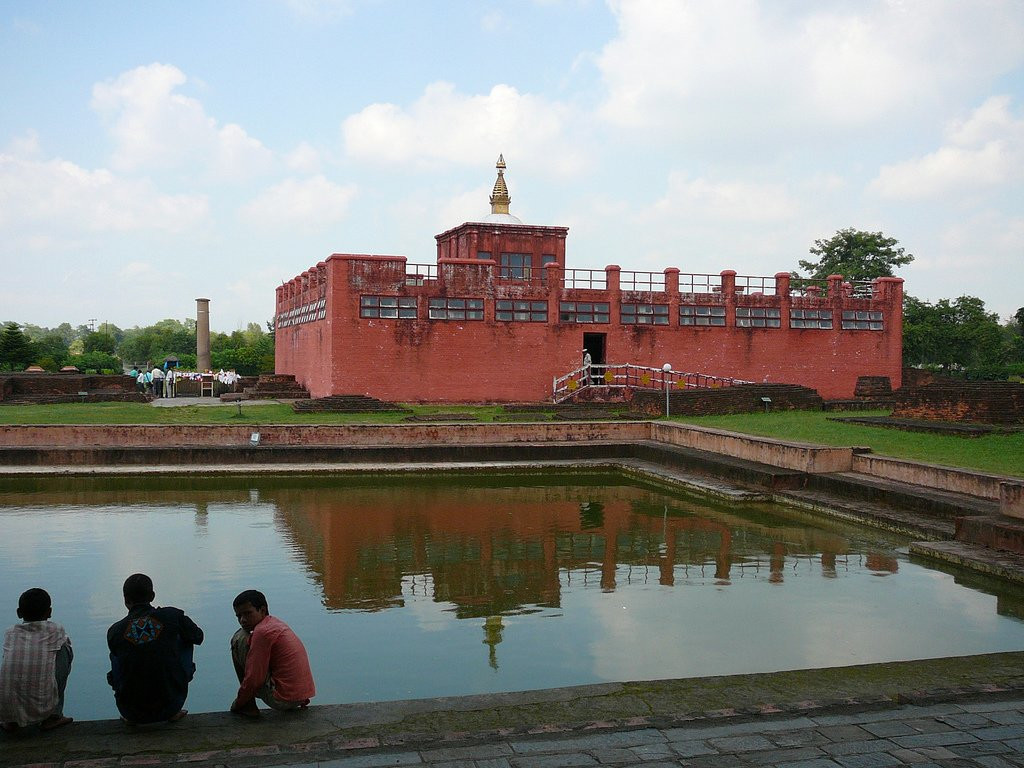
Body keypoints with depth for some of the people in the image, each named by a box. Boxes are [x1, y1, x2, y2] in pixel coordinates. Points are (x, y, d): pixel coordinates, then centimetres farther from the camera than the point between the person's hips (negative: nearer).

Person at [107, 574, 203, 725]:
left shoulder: (114, 631, -6)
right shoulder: (172, 616, -8)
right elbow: (198, 637, 11)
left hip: (132, 711, 1)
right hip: (169, 705, -1)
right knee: (186, 642, 19)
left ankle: (130, 716, 24)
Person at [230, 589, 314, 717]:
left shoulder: (262, 631, -14)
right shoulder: (274, 622, 15)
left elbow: (253, 679, -15)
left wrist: (238, 703, 1)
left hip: (281, 700, -9)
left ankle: (248, 706, 1)